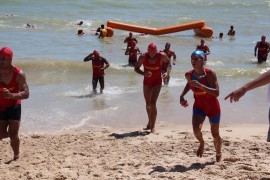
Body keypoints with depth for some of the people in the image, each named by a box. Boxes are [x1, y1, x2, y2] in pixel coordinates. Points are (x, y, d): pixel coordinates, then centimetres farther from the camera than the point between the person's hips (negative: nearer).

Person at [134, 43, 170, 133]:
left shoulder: (161, 56, -19)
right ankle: (150, 122, 38)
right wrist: (143, 73, -29)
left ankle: (153, 126, -12)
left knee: (153, 103, -17)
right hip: (147, 82, 3)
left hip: (157, 82, -3)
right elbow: (136, 68, -10)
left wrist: (167, 72, -11)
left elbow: (168, 62, 3)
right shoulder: (143, 57, -18)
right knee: (148, 104, 15)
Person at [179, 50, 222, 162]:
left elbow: (216, 93, -31)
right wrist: (182, 96, -1)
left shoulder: (210, 74, -25)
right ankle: (201, 143, 14)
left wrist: (200, 86, -41)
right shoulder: (189, 75, -12)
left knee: (215, 134, 11)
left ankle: (218, 155, 42)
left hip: (213, 107, -2)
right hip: (199, 106, 2)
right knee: (196, 129, -23)